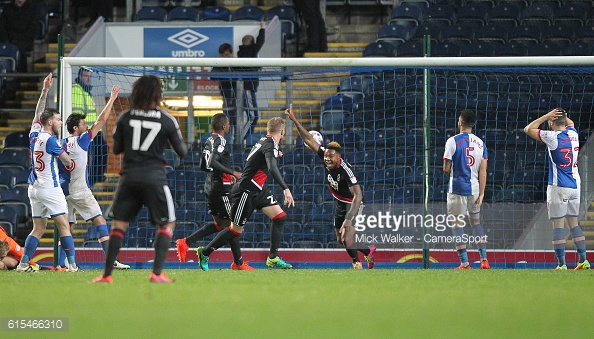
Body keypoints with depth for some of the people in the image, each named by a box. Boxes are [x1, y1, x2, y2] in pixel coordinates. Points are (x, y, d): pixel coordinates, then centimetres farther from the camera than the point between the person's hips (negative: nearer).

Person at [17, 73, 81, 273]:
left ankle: (23, 263, 2)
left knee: (38, 229, 9)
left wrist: (45, 91, 23)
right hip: (50, 188, -8)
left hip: (34, 188, 8)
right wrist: (70, 163, 18)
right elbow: (68, 162, -5)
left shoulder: (35, 134, 7)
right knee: (63, 226, -5)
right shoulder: (50, 140, -13)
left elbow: (38, 113, 22)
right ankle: (72, 264, -9)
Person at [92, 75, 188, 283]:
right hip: (154, 177, -2)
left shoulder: (125, 118, 1)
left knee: (119, 224, 10)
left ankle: (107, 274, 5)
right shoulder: (167, 121, -3)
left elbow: (116, 149, 8)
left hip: (129, 176, 2)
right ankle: (157, 273, -4)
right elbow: (182, 152, 3)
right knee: (167, 224, 9)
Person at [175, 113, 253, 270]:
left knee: (219, 224, 15)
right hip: (221, 188, -9)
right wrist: (232, 173, -24)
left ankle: (185, 242, 6)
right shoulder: (221, 142, -14)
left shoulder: (209, 141, 14)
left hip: (210, 187, 9)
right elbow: (213, 162, -28)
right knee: (231, 224, -1)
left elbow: (203, 165, 21)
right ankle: (238, 263, 5)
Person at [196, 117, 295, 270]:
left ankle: (273, 258, 4)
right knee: (236, 229, 1)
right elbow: (272, 168, -38)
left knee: (280, 216, 0)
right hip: (246, 191, -10)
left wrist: (274, 155, 29)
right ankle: (205, 252, 17)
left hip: (258, 189, 10)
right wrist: (286, 189, -44)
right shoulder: (270, 145, -22)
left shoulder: (265, 141, 6)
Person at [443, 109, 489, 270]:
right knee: (476, 222, 19)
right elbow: (483, 171, 2)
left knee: (458, 224, 1)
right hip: (474, 189, 5)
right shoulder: (480, 143, 5)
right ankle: (484, 259, 12)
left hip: (457, 188, -5)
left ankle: (464, 263, -4)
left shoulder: (453, 141, -8)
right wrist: (481, 194, 3)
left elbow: (446, 169, -8)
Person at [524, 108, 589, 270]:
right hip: (575, 186, 6)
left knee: (558, 225, -4)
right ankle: (583, 260, 8)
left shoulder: (553, 137, -12)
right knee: (573, 223, 13)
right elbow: (570, 123, 32)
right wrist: (562, 114, 15)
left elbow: (528, 129, -1)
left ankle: (562, 263, -9)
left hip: (558, 187, -6)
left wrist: (547, 116, 0)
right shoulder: (573, 133, 6)